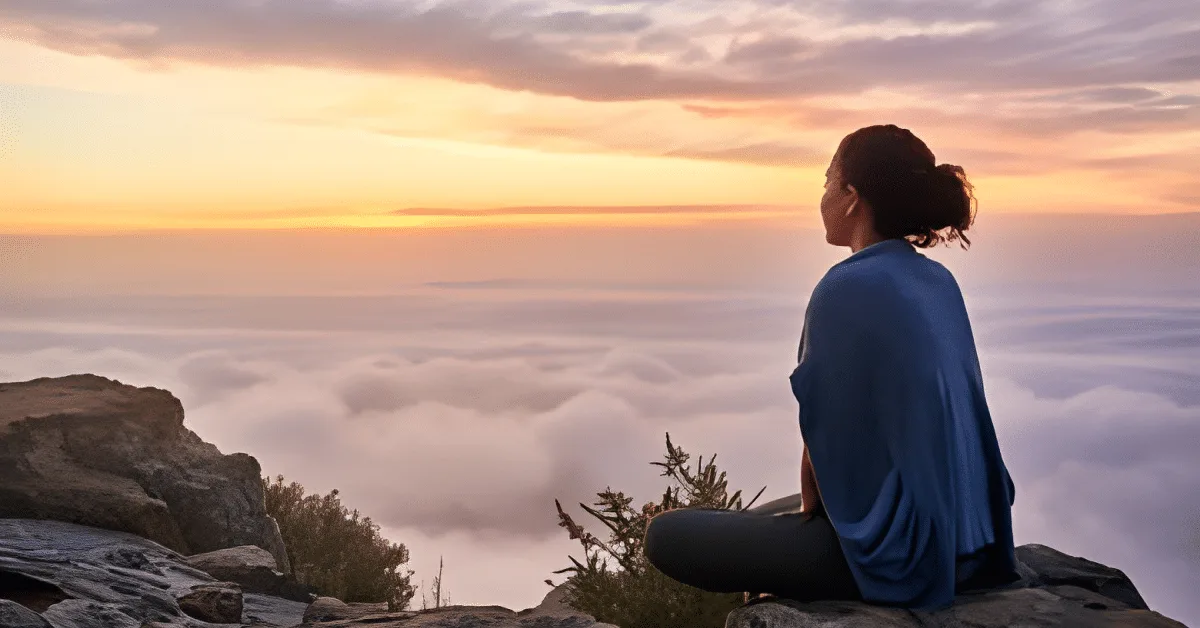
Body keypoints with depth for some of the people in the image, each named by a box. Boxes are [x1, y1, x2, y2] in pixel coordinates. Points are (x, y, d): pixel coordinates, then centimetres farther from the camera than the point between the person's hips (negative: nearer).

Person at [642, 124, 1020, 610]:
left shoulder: (847, 287, -18)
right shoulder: (939, 282, 6)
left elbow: (824, 436, -13)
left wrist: (810, 511, 7)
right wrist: (813, 506, 18)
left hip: (901, 549, -9)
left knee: (666, 535, 0)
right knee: (762, 518, 31)